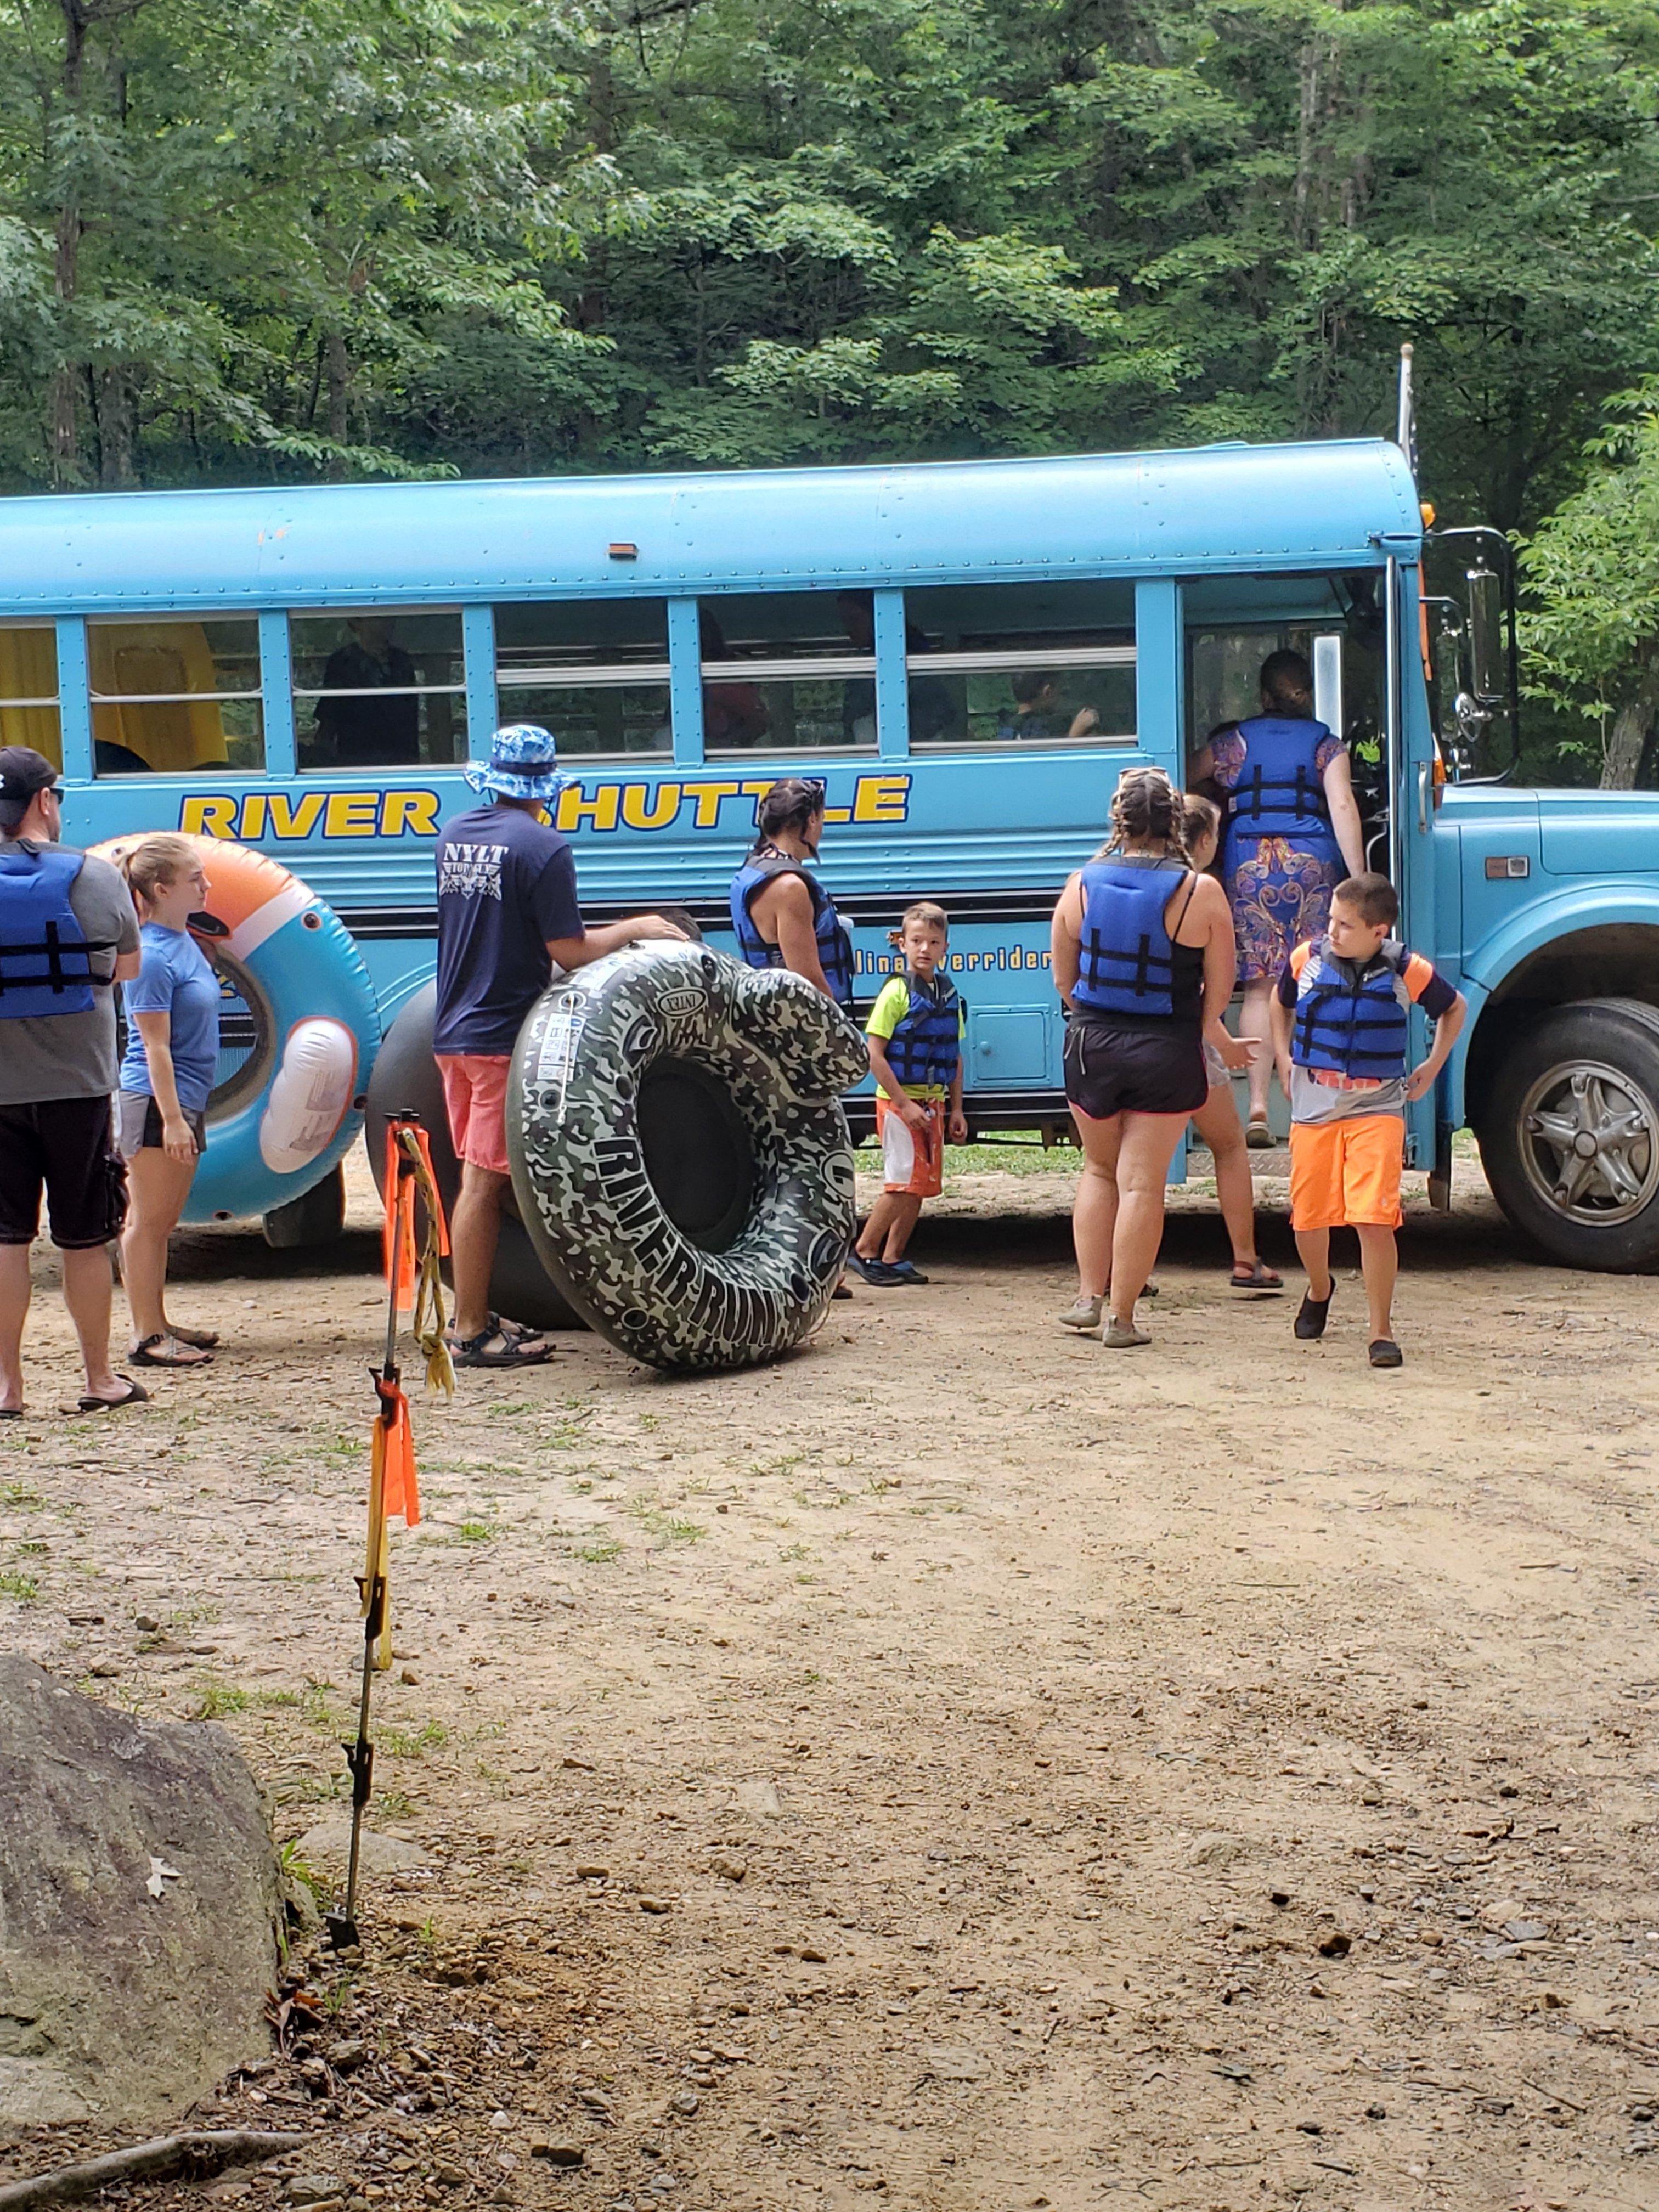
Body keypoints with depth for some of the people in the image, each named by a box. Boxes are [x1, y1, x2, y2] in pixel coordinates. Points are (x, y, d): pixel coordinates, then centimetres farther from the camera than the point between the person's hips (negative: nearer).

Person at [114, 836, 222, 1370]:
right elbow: (155, 1046, -19)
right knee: (147, 1221, -3)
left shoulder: (184, 941, 10)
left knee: (163, 1221, 14)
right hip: (155, 1103, -9)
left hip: (186, 1101, 9)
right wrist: (171, 1118, -21)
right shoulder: (153, 956, -17)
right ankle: (146, 1336, 1)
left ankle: (158, 1324, 22)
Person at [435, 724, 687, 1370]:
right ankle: (471, 1334, -1)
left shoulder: (453, 837, 10)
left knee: (478, 1176, 16)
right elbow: (569, 952, -16)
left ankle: (475, 1314, 22)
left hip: (453, 1031, 8)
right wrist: (635, 928, -1)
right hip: (503, 1035, -8)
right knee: (485, 1181, -4)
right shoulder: (542, 847, -13)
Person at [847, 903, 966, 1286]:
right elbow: (874, 1055, -14)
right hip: (898, 1100, -7)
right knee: (904, 1181, -11)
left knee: (921, 1184, 7)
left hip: (933, 1102, 7)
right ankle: (864, 1251, 1)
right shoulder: (897, 991, -10)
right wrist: (904, 1104, -17)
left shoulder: (949, 994, 10)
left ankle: (892, 1259, 14)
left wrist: (956, 1109, 11)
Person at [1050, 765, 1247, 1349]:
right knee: (1142, 1185, 3)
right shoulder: (1200, 893, -11)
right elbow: (1218, 990, -5)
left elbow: (1064, 980, 5)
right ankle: (1121, 1317, 5)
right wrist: (1209, 1034, 15)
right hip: (1166, 1052, -2)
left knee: (1100, 1170, 21)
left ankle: (1090, 1296, 19)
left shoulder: (1081, 885, -3)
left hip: (1092, 1042, 3)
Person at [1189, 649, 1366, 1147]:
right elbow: (1343, 807, -4)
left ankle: (1258, 1106, -8)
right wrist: (1358, 879, -6)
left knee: (1260, 987, 1)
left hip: (1248, 862, 0)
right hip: (1313, 862, 0)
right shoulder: (1326, 743, 8)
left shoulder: (1232, 741, 10)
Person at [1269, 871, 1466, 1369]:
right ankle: (1319, 1290, 41)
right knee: (1309, 1218, 9)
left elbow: (1454, 1008, 14)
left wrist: (1432, 1067, 11)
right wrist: (1283, 1057, 13)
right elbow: (1281, 1002, 21)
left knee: (1375, 1219, -15)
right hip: (1313, 1108, 3)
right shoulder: (1306, 961, -2)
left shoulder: (1408, 972, -6)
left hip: (1377, 1109, -2)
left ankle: (1382, 1331, -4)